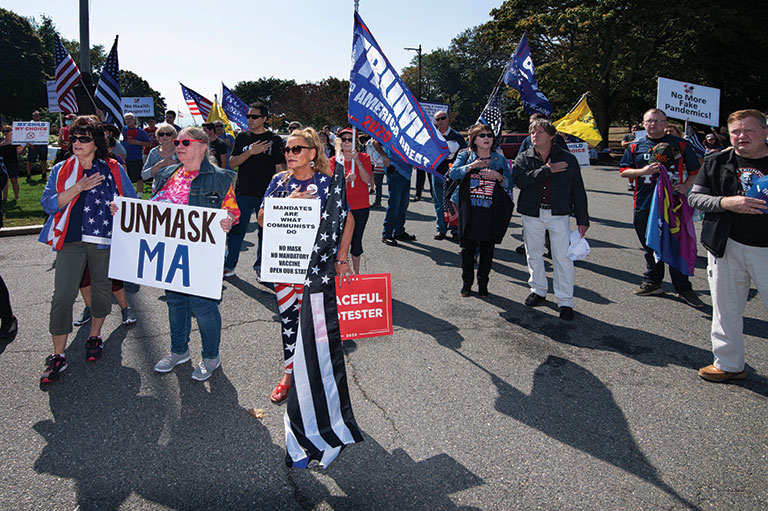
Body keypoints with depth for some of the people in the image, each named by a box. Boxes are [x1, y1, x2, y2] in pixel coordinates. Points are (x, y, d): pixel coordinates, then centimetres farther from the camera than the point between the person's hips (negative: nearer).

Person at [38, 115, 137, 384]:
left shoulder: (113, 169, 6)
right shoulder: (61, 170, 9)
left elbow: (131, 199, 11)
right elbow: (48, 203, -1)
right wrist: (78, 188, -13)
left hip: (105, 240, 0)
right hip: (71, 241, 0)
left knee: (102, 289, 11)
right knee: (62, 296, -6)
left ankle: (95, 336, 34)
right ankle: (58, 356, 2)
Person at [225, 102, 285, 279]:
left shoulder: (275, 139, 2)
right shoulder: (242, 137, 9)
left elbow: (280, 168, 2)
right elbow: (232, 163, 3)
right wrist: (251, 151, -11)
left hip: (266, 194, -2)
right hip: (242, 192, 2)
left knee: (265, 230, 6)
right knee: (236, 229, 4)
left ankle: (261, 266, 21)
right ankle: (229, 266, 15)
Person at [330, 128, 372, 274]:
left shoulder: (364, 158, 2)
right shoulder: (334, 160, 4)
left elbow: (368, 180, -10)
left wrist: (357, 162, -20)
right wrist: (346, 179, -24)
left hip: (360, 207, 0)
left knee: (356, 240, 5)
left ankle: (356, 272, 22)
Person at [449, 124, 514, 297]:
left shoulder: (500, 159, 10)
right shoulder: (465, 156, 7)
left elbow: (510, 183, 8)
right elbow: (453, 174, -8)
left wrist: (499, 177, -11)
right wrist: (471, 166, -18)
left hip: (492, 212, 1)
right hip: (469, 210, -1)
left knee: (487, 249, 7)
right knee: (468, 248, 4)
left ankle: (483, 284, 20)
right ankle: (466, 283, 19)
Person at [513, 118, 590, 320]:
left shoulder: (568, 159, 2)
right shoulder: (524, 158, 4)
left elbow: (578, 191, 4)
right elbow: (520, 180, -17)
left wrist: (582, 219, 2)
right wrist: (547, 170, -17)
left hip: (559, 214, -2)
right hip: (532, 214, 2)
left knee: (563, 257, -4)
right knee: (534, 254, 13)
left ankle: (565, 301, 6)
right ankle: (539, 290, 32)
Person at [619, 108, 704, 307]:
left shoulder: (680, 145, 8)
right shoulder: (635, 147, 10)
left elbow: (695, 170, 12)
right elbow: (623, 171, 5)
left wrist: (685, 186, -6)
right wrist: (643, 171, -12)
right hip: (645, 204, 2)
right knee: (650, 245, 10)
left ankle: (683, 288, 9)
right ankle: (652, 282, 24)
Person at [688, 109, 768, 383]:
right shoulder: (717, 163, 6)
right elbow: (694, 197, 4)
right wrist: (725, 202, -14)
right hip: (727, 247, 2)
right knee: (727, 308, 11)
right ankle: (729, 365, 26)